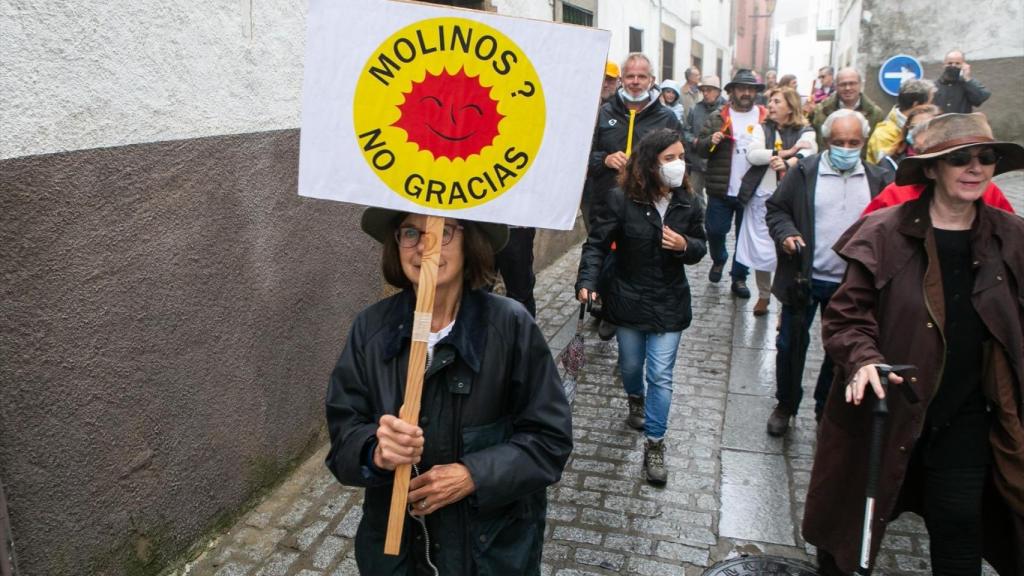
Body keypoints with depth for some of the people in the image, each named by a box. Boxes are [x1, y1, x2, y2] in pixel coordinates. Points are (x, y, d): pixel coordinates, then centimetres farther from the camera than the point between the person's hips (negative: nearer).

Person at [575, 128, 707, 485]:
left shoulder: (687, 203, -6)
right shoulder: (623, 199, -15)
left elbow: (699, 250, 5)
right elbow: (597, 243, -12)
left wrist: (685, 246, -18)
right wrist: (587, 281, -26)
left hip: (669, 303, 1)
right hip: (628, 300, 0)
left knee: (661, 375, -1)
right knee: (631, 365, 19)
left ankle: (654, 445, 10)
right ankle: (635, 400, 52)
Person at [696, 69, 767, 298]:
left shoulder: (766, 118, 4)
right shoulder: (717, 117, 3)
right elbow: (699, 148, 2)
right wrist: (711, 141, -18)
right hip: (721, 190, 0)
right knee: (715, 231, 7)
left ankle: (739, 278, 22)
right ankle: (719, 260, 37)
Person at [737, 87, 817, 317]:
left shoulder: (805, 132, 1)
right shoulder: (762, 128, 8)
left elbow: (807, 153, -19)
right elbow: (752, 155, -8)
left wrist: (787, 163, -39)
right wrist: (785, 152, -18)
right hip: (761, 197, 3)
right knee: (760, 248, 7)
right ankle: (763, 295, 26)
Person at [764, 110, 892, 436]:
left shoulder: (876, 180, 3)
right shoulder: (804, 172, -5)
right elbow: (776, 208, 1)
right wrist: (786, 234, -18)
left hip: (851, 284, 2)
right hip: (804, 278, -2)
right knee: (791, 345, 8)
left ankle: (827, 410, 33)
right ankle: (785, 406, 27)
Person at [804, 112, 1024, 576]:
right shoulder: (884, 234, -13)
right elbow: (847, 314, -10)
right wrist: (862, 360, -27)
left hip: (965, 416, 3)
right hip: (887, 410, -2)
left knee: (959, 529, 9)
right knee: (855, 519, 15)